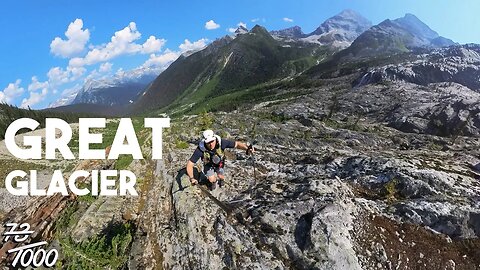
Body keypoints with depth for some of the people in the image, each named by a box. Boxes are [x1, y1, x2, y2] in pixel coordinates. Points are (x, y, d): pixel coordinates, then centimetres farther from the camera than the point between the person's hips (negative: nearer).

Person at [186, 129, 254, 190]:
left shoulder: (221, 142, -37)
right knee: (211, 179, -9)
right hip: (209, 165, -1)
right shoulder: (201, 149, -40)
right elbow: (190, 164, -36)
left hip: (219, 163, 1)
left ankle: (221, 180, 33)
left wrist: (247, 148, -49)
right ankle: (213, 182, 30)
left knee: (221, 176, -5)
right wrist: (191, 178, -50)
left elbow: (237, 144, -30)